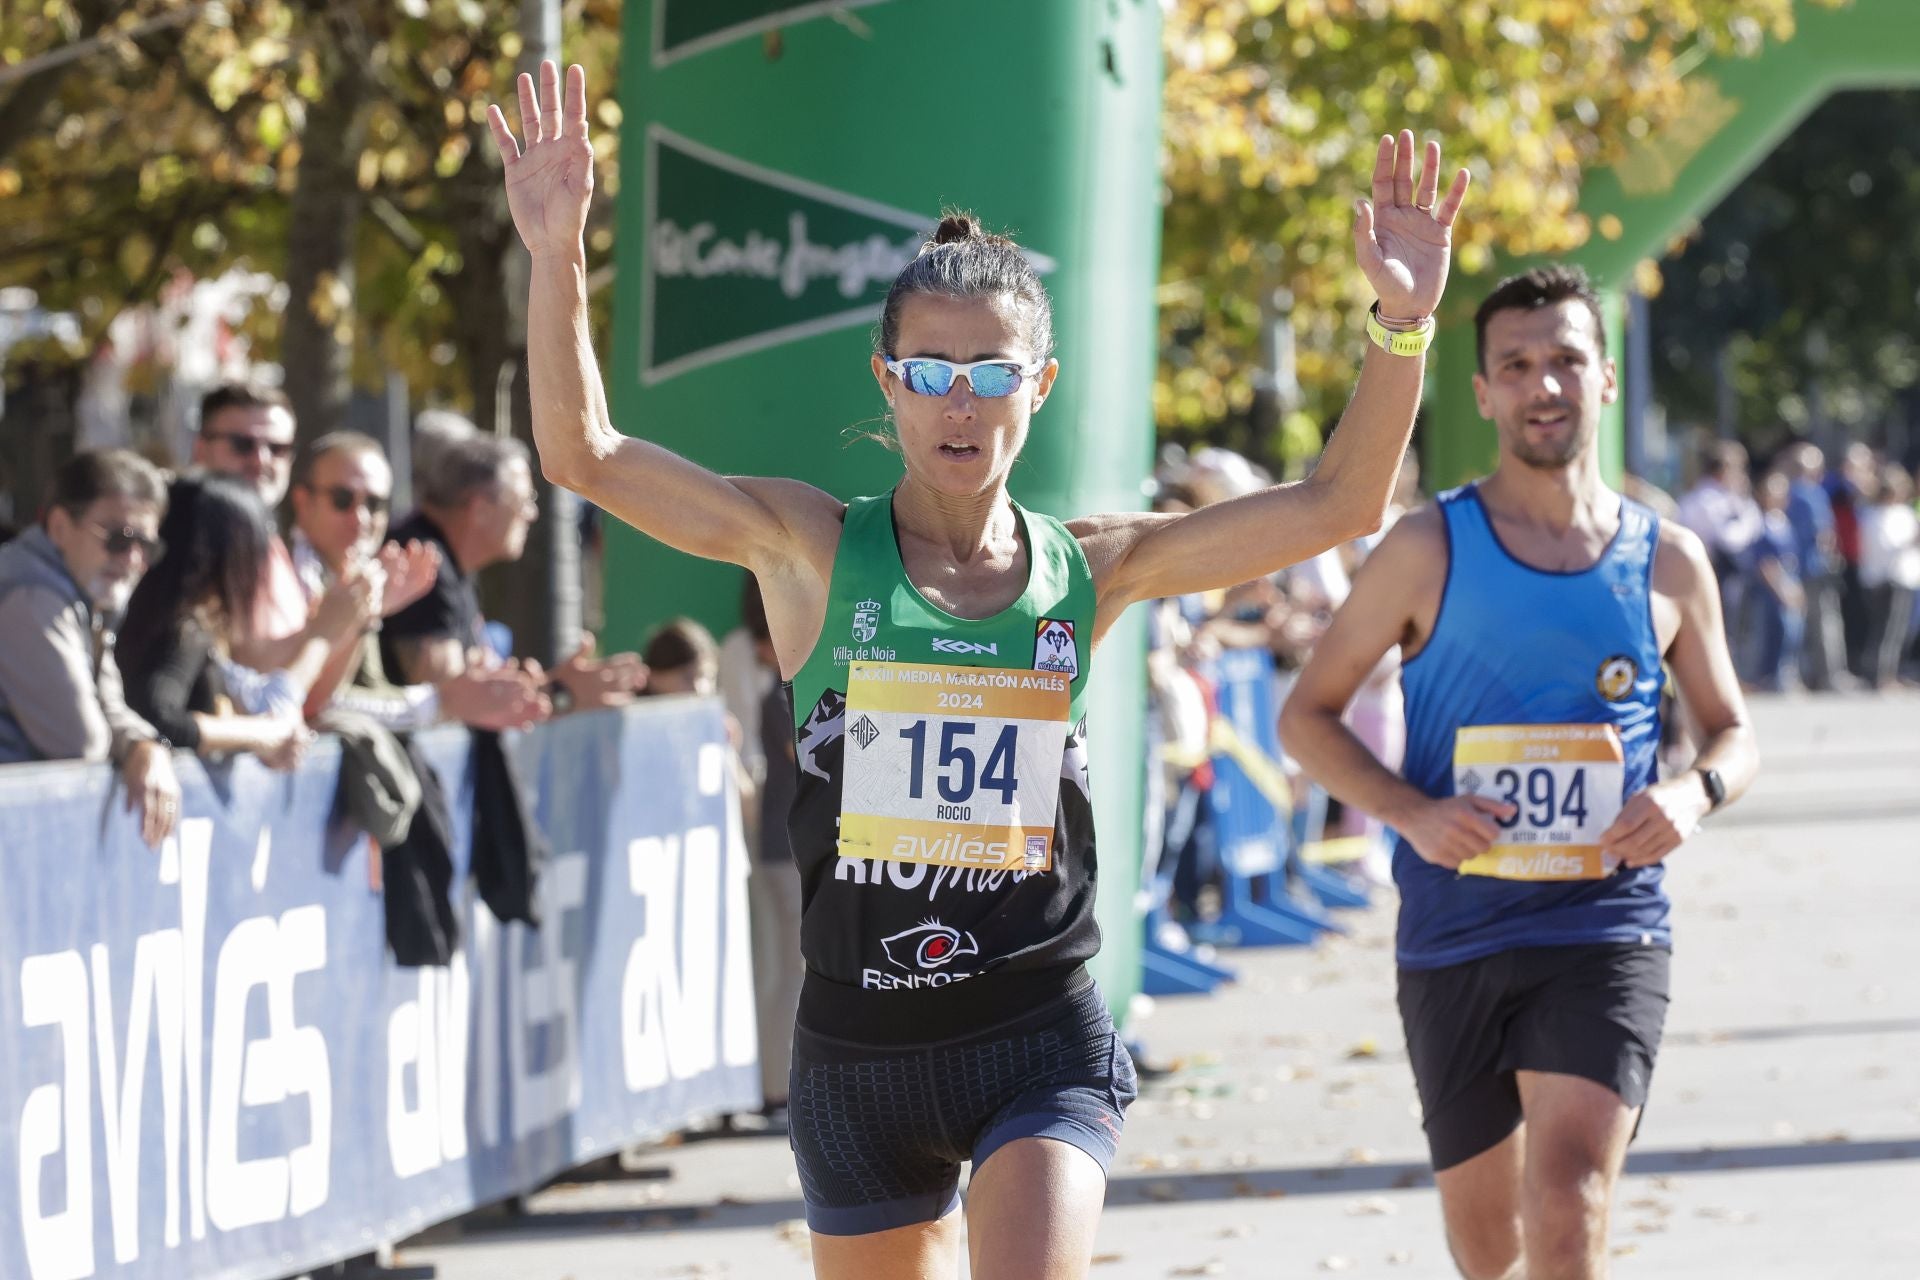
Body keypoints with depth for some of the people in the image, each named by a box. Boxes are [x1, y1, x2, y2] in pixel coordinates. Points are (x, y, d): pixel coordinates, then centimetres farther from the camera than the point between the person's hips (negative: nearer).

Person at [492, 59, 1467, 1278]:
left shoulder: (1088, 570, 1)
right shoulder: (814, 550, -2)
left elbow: (1336, 506, 0)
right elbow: (583, 454, -10)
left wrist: (1403, 324, -12)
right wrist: (559, 258, -23)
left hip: (1041, 1038, -1)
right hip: (860, 1041, 1)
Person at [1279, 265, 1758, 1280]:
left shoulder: (1668, 562, 5)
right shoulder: (1430, 550, -1)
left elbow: (1733, 731, 16)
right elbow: (1308, 716, 4)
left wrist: (1696, 792, -9)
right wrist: (1410, 813, -14)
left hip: (1607, 934, -1)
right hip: (1454, 938, 1)